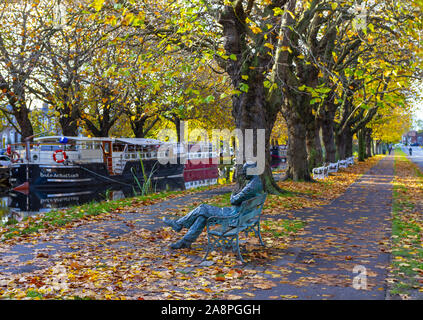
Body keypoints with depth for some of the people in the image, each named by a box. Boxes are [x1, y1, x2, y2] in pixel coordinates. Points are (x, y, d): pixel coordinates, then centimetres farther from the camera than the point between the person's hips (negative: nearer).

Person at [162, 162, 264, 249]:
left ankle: (178, 224, 12)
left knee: (202, 209, -2)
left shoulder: (252, 185, -24)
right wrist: (235, 196, 4)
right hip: (238, 213, 10)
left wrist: (232, 196, 3)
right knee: (203, 216, 8)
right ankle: (186, 241, 12)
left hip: (234, 214, -10)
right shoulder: (258, 182, 10)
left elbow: (235, 200, -19)